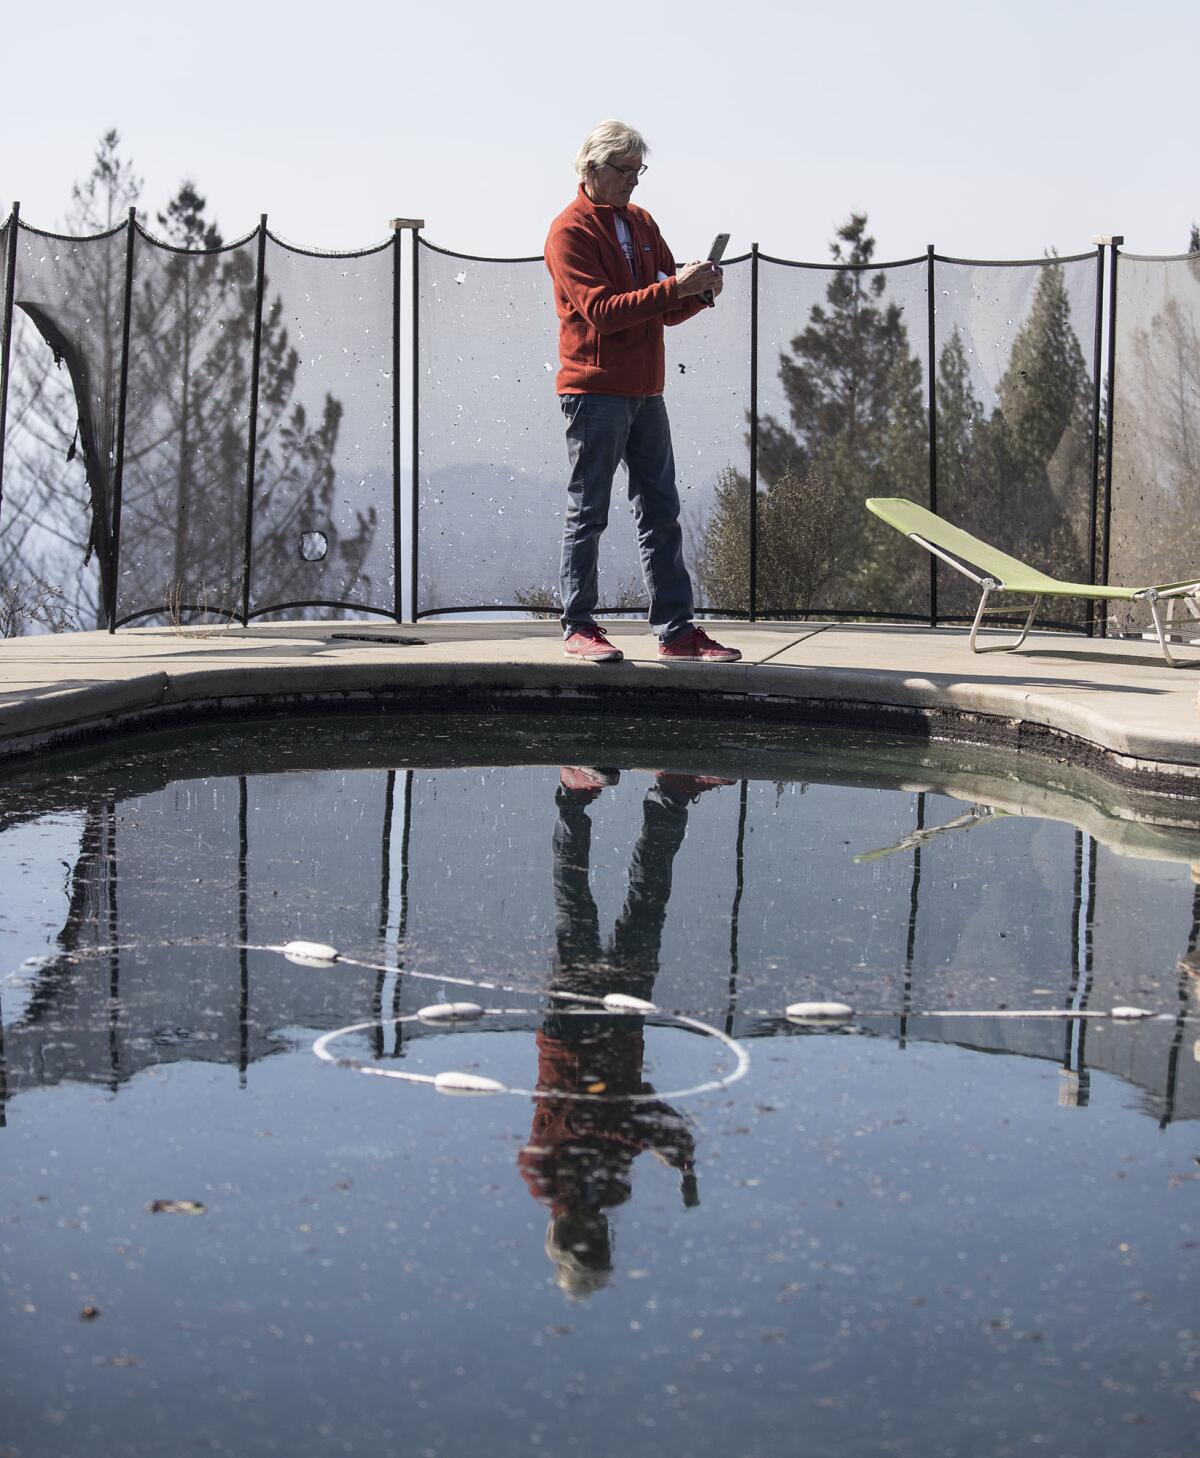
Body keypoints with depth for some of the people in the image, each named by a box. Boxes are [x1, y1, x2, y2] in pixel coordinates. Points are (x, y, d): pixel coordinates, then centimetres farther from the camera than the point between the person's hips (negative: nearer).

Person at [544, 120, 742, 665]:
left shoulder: (641, 223, 16)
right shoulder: (570, 231, -7)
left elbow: (667, 311, 16)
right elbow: (601, 311, -18)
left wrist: (699, 291, -6)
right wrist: (674, 286, -23)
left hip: (645, 391, 8)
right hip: (594, 390, -7)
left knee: (661, 513, 6)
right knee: (587, 513, -1)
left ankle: (677, 632, 8)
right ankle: (578, 627, 8)